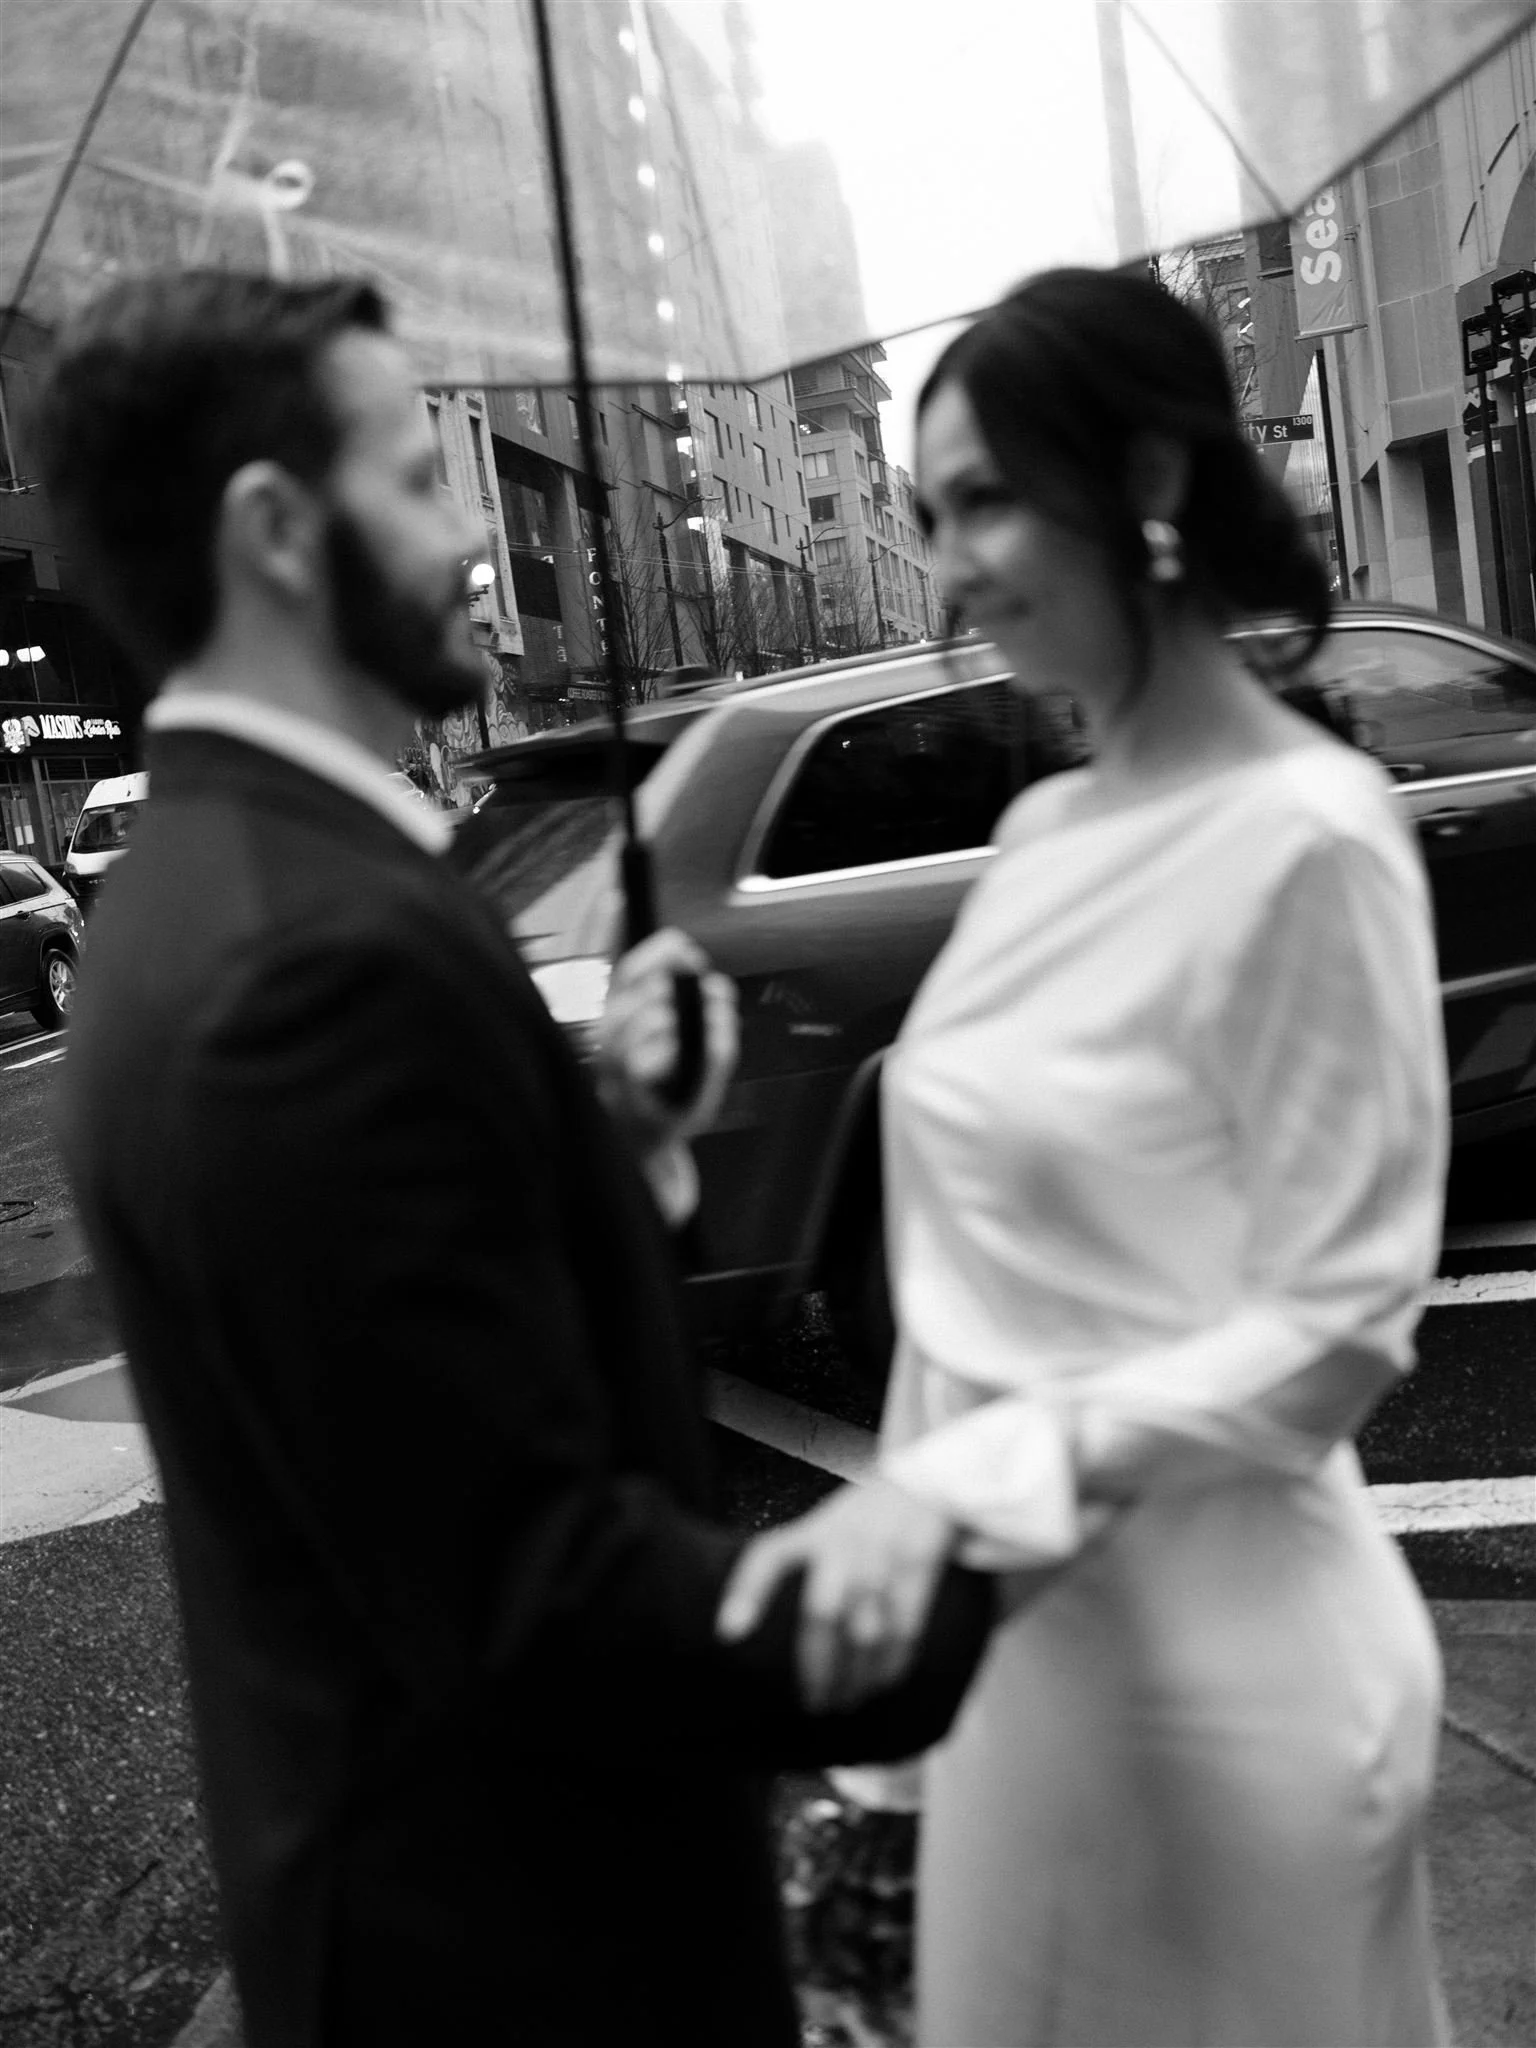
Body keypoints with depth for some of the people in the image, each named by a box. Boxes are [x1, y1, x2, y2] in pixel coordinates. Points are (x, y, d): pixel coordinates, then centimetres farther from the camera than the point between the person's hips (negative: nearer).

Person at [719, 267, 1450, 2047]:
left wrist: (956, 1482, -26)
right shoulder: (1048, 829, 4)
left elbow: (1337, 1327, -18)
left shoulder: (1303, 836, -19)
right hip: (1016, 1618, 7)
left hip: (1202, 1654, -7)